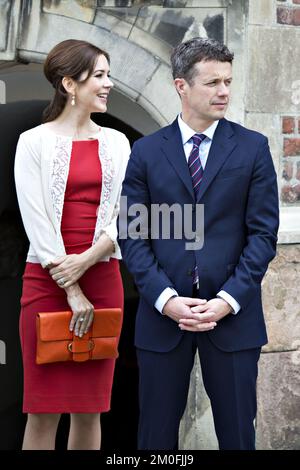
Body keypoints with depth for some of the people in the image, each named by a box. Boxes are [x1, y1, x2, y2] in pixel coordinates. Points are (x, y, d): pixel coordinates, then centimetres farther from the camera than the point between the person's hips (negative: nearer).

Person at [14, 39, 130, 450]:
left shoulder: (116, 142, 10)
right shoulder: (34, 142, -1)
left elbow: (125, 215, 3)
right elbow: (36, 220, -8)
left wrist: (85, 261, -13)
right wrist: (71, 290, -13)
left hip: (102, 277, 4)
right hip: (47, 279, -3)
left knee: (90, 409, 7)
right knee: (43, 409, -1)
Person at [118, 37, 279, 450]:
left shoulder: (252, 148, 3)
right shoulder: (146, 151, 5)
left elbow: (263, 233, -1)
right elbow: (132, 236, 1)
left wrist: (229, 300, -11)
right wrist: (166, 299, -11)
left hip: (233, 316, 0)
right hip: (162, 315, 1)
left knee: (237, 433, 6)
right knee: (157, 434, 7)